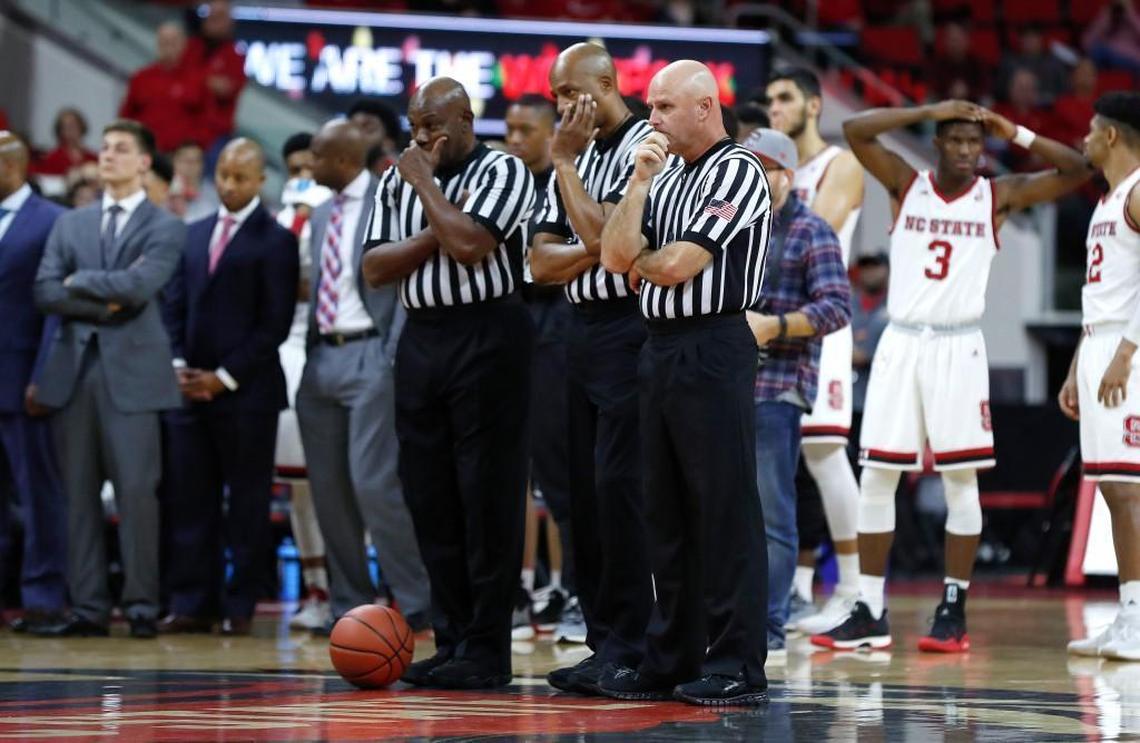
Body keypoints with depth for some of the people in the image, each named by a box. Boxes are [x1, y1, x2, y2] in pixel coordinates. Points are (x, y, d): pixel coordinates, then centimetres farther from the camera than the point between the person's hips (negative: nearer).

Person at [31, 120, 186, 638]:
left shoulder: (165, 229, 4)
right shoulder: (69, 225, 16)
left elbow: (139, 285, -13)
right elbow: (45, 291, 4)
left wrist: (80, 282, -2)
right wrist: (102, 304, -8)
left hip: (132, 369, -4)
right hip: (73, 367, 4)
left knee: (136, 489, -7)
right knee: (79, 493, 3)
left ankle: (141, 605, -2)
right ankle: (87, 606, 6)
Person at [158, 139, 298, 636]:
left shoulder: (275, 240, -3)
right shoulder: (195, 234, 16)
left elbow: (276, 321, -8)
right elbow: (175, 305, 17)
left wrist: (225, 377, -10)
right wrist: (178, 365, 2)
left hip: (245, 390, -5)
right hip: (190, 388, 5)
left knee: (247, 502, 0)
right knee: (189, 500, 3)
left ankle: (239, 607, 4)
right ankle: (193, 604, 7)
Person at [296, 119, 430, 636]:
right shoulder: (322, 215, 18)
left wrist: (395, 359, -16)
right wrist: (310, 355, 14)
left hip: (368, 356, -8)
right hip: (322, 357, 8)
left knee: (373, 482, -15)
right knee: (328, 488, 7)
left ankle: (417, 602, -8)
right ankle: (349, 604, 15)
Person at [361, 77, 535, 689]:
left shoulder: (503, 172, -5)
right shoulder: (397, 182, 14)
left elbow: (469, 243, -20)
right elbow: (375, 269, 5)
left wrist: (426, 180, -8)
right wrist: (433, 234, -8)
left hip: (487, 334, -7)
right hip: (421, 336, 7)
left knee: (487, 496, -4)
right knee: (430, 496, 8)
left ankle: (487, 649, -1)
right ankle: (452, 640, 15)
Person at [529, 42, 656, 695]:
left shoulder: (644, 146, -9)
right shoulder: (579, 157, 18)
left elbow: (602, 233, -20)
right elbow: (543, 261, 11)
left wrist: (565, 161, -11)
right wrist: (597, 250, -9)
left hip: (628, 329, -9)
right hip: (582, 330, 9)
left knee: (619, 487, -11)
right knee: (586, 492, 8)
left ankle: (629, 646, -8)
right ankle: (604, 640, 13)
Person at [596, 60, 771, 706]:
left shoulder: (738, 171, -8)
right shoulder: (666, 179, 17)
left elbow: (676, 266, -16)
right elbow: (616, 255, 6)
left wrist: (637, 260, 4)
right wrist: (640, 182, 1)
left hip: (713, 350, -9)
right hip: (661, 349, 9)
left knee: (725, 510, -7)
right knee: (667, 512, 11)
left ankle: (738, 665, -4)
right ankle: (672, 659, 17)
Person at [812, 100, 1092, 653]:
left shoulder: (998, 197, 4)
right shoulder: (907, 186, 5)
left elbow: (1076, 172, -3)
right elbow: (855, 130, -9)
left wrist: (1016, 134, -9)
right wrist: (929, 111, -13)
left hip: (958, 347, -1)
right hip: (901, 342, 1)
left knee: (961, 480, 0)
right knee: (877, 476, 0)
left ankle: (953, 611, 6)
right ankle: (870, 613, 6)